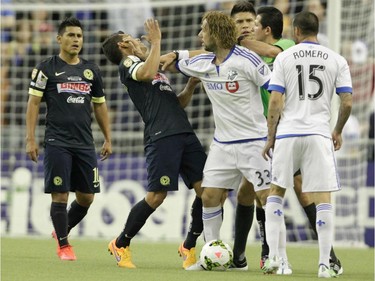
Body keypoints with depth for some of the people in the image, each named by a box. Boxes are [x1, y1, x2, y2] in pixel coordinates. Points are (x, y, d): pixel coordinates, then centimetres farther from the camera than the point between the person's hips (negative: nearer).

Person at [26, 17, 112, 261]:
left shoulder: (92, 70, 13)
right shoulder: (47, 68, 1)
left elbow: (100, 106, 19)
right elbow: (33, 103, -1)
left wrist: (108, 139, 15)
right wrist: (31, 139, -7)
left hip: (85, 144, 4)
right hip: (57, 143, -4)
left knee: (86, 197, 4)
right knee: (60, 195, -5)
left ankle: (63, 230, 28)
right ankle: (63, 245, 8)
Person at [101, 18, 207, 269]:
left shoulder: (156, 67, 31)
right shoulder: (127, 63, 7)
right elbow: (147, 73, -17)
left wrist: (191, 86, 15)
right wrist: (156, 41, -7)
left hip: (185, 133, 8)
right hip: (161, 136, -8)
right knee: (156, 196, -10)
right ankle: (121, 244, 8)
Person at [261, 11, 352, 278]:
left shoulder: (284, 58, 3)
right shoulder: (336, 60, 5)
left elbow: (275, 102, -3)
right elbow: (347, 102, 1)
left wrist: (270, 138, 5)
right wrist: (338, 132, 17)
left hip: (287, 134, 0)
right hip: (319, 134, 0)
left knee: (276, 192, 16)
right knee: (323, 199, 1)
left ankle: (273, 256, 6)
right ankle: (325, 264, -4)